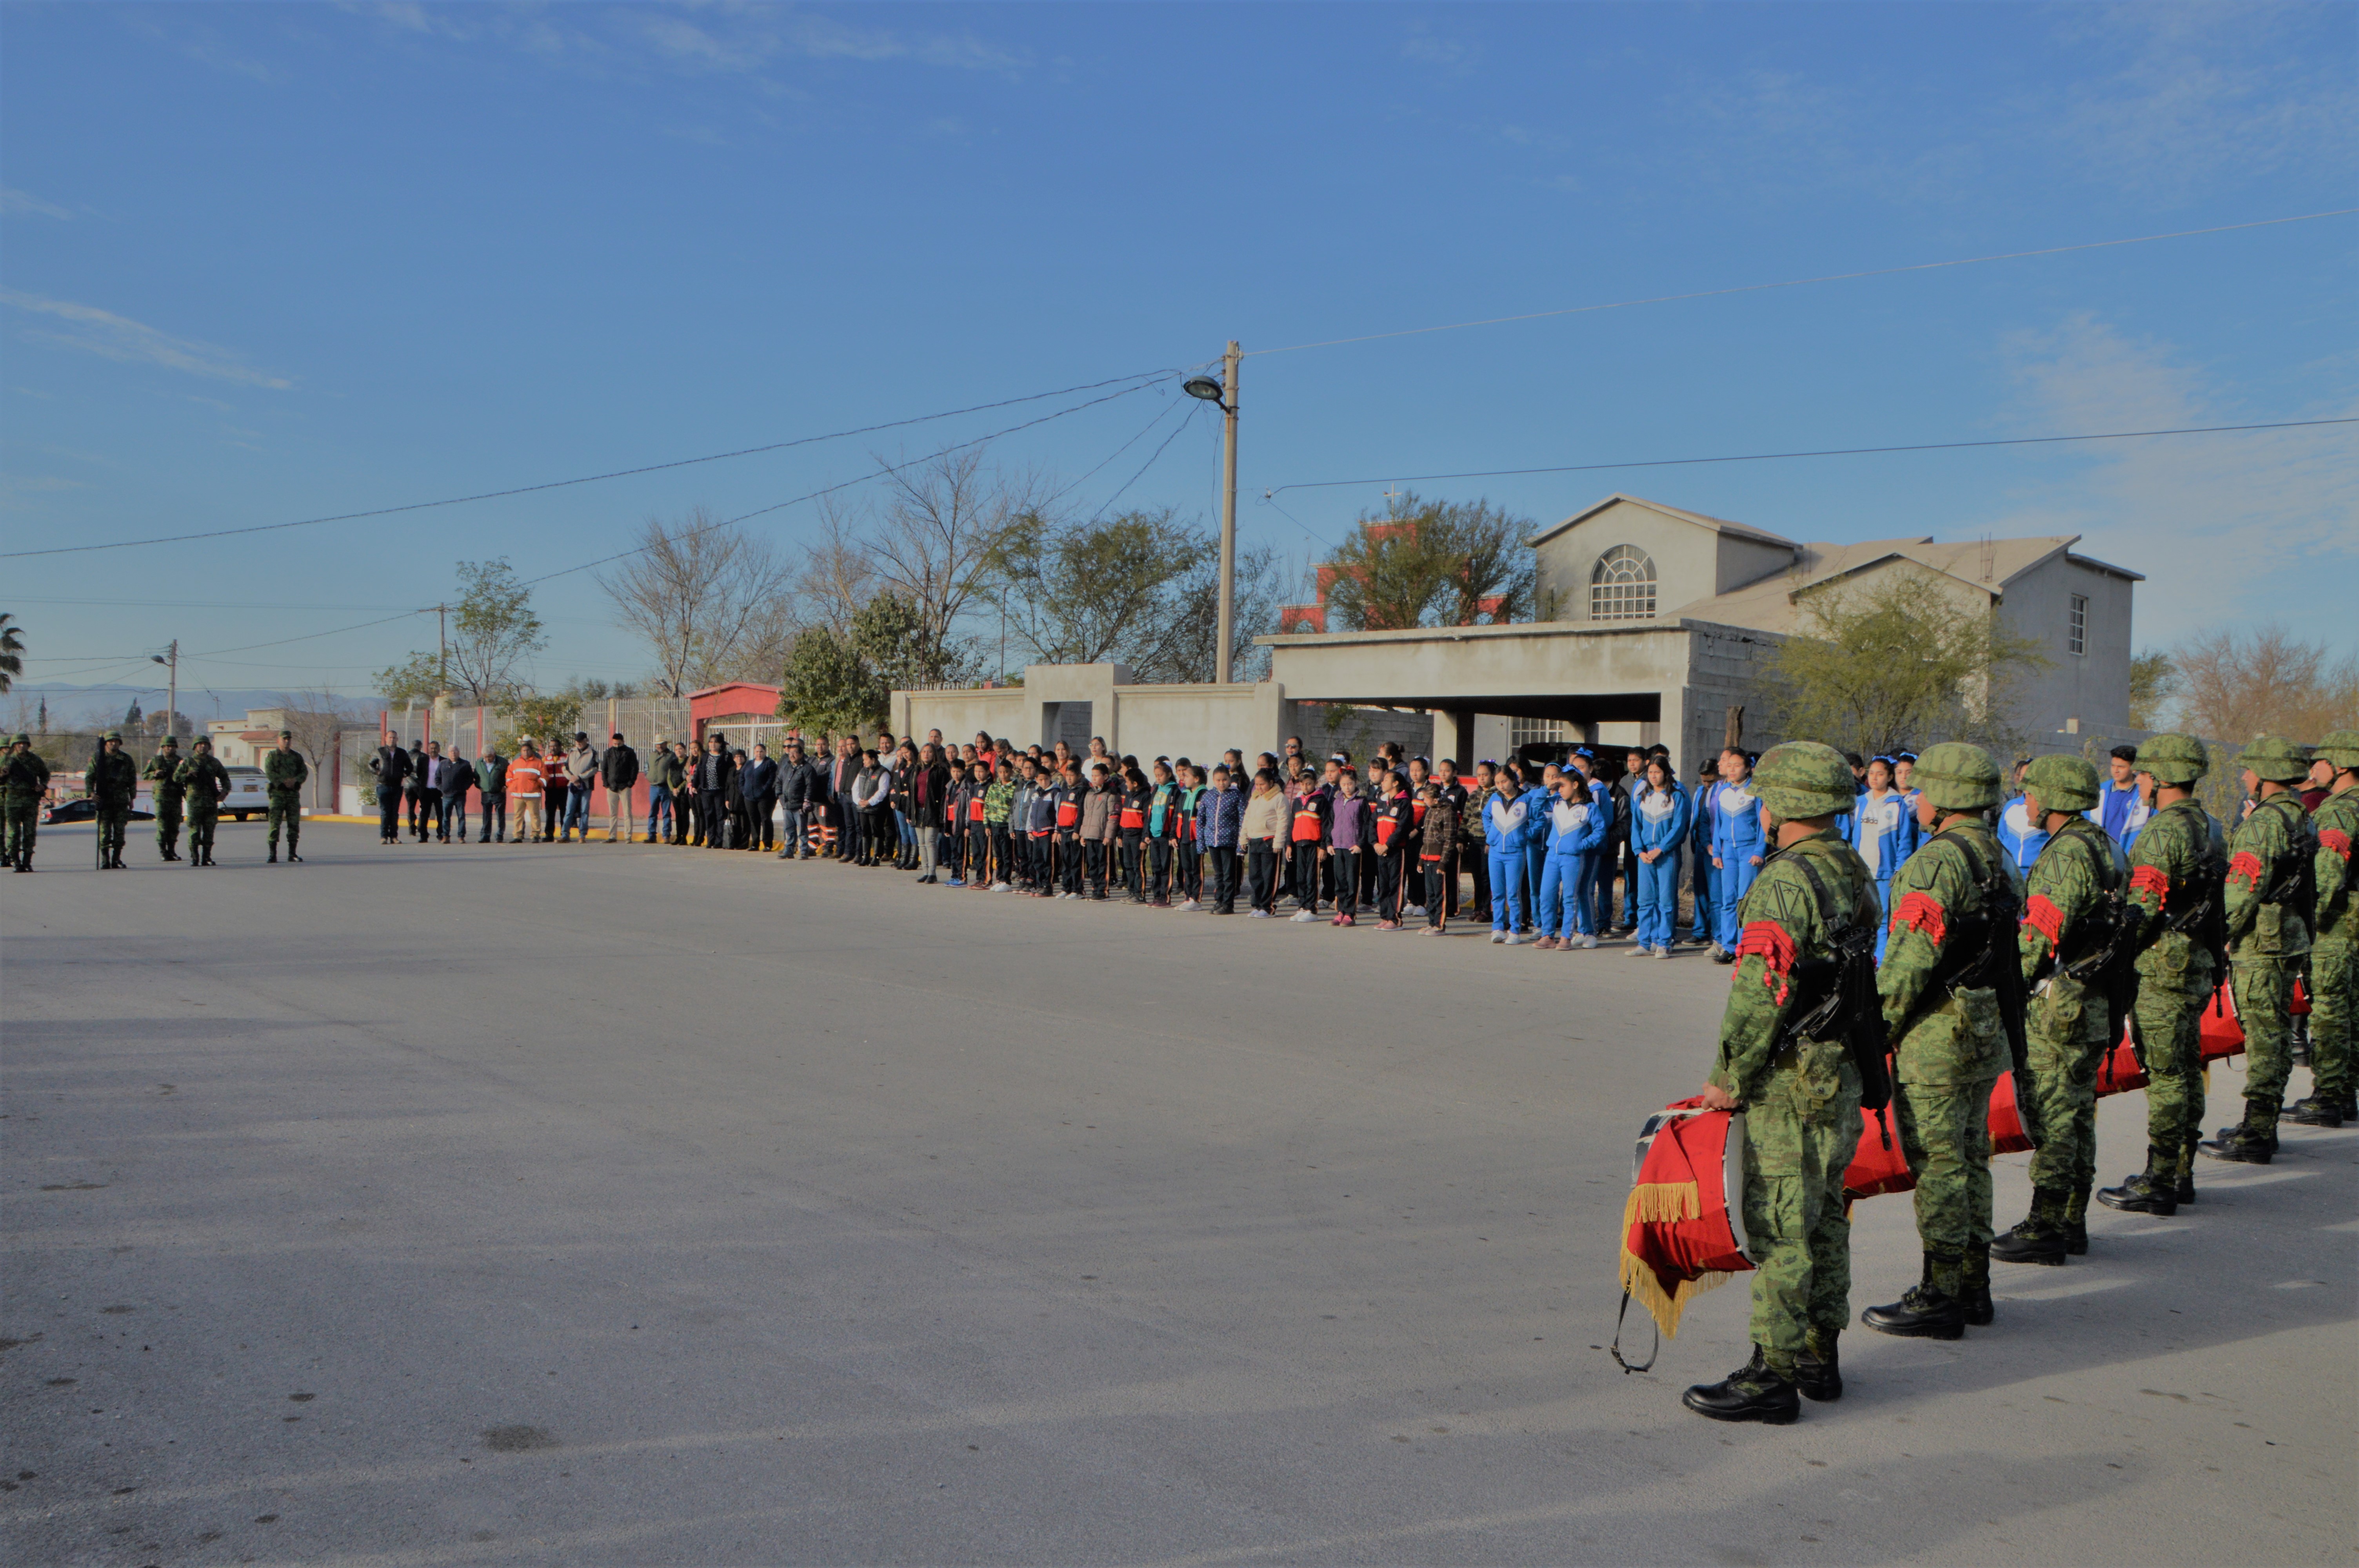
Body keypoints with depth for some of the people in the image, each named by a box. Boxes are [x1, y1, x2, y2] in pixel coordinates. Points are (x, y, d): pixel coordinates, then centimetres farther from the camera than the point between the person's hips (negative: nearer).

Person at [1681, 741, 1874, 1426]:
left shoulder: (1785, 881, -20)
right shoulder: (1855, 873, 10)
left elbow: (1760, 991, -22)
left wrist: (1730, 1077, -13)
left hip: (1789, 1084, -10)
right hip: (1844, 1073, 10)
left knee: (1778, 1227, -3)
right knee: (1824, 1216, 18)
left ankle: (1775, 1374, 3)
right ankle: (1820, 1355, 29)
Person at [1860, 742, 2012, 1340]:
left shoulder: (1937, 862, -19)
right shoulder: (2001, 861, 12)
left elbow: (1910, 958, -22)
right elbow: (2013, 952, 16)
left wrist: (1877, 1024, -12)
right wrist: (1997, 1021, 22)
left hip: (1935, 1040, -10)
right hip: (1988, 1033, 10)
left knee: (1938, 1167, -3)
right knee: (1971, 1160, 17)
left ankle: (1940, 1300, 4)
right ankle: (1973, 1285, 26)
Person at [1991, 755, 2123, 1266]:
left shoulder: (2067, 853, -18)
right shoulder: (2106, 847, 13)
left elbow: (2041, 934, -21)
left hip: (2060, 1004, -10)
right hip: (2098, 1002, 10)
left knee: (2051, 1114, -5)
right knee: (2078, 1110, 15)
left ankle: (2045, 1229, 0)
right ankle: (2073, 1223, 23)